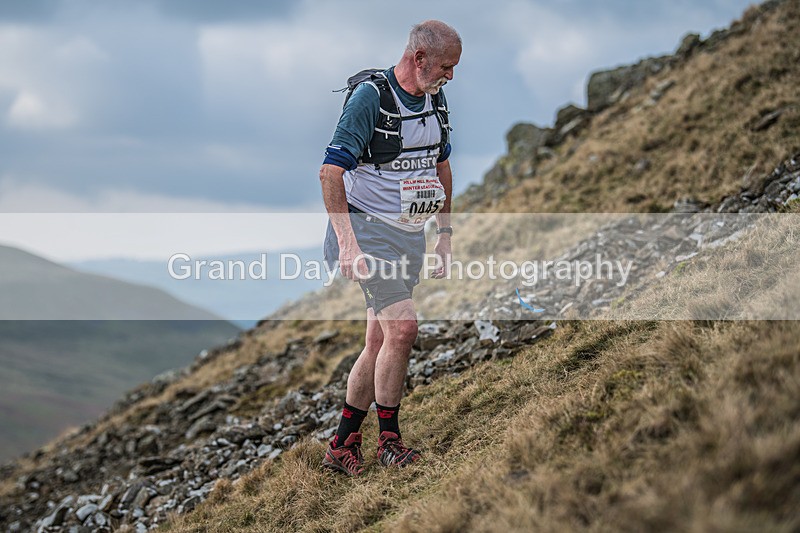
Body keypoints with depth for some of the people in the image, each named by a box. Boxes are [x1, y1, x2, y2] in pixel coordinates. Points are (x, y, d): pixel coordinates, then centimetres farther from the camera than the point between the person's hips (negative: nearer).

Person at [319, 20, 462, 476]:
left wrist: (446, 234, 17)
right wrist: (347, 242, -25)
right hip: (368, 229, -7)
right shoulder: (370, 96, -15)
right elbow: (331, 171, -19)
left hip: (411, 235, 7)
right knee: (403, 328, -18)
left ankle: (343, 446, 18)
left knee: (379, 343, 7)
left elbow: (442, 168, 20)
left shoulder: (437, 100, 8)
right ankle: (390, 440, -3)